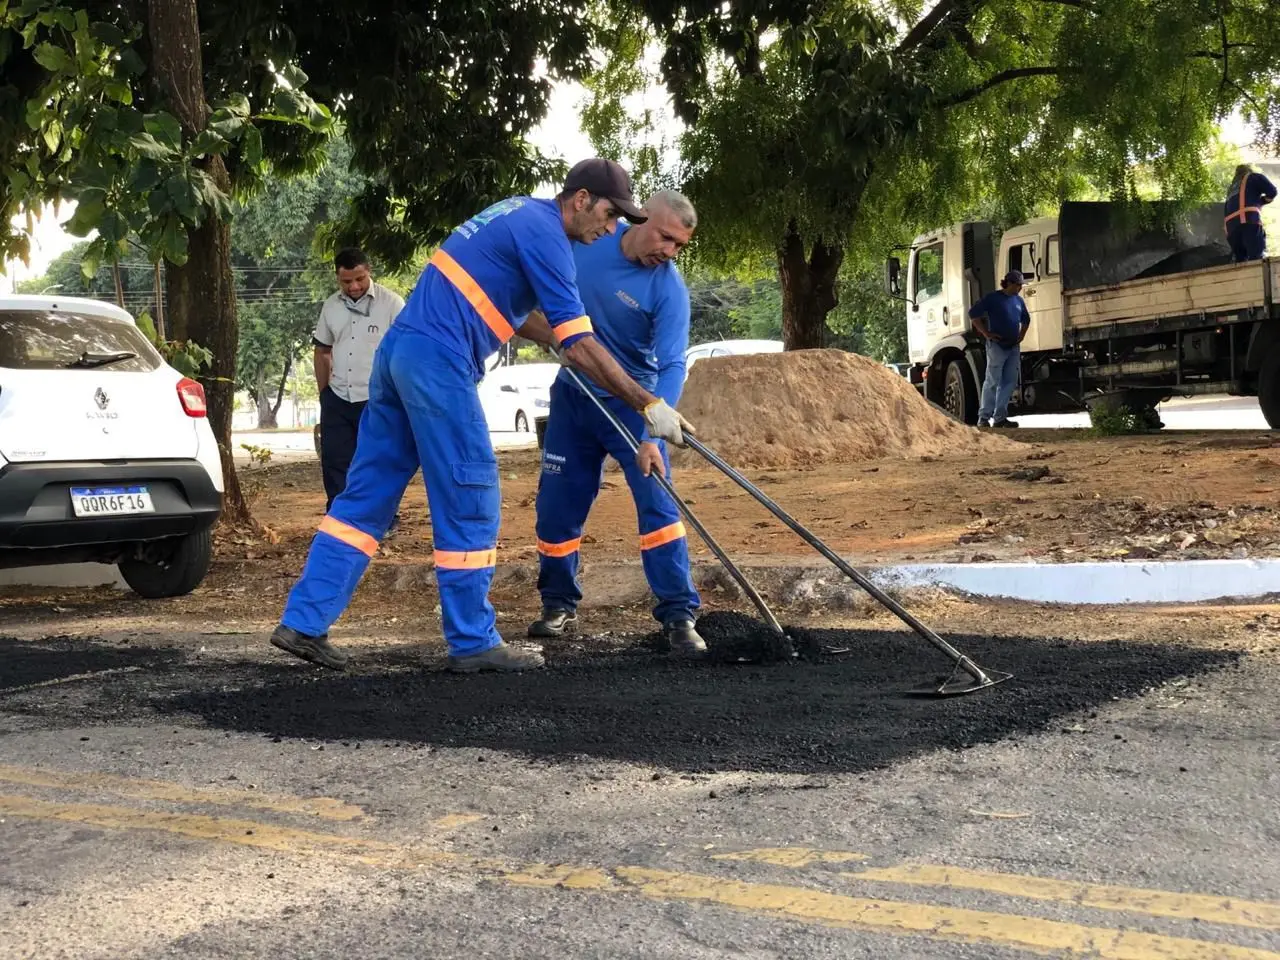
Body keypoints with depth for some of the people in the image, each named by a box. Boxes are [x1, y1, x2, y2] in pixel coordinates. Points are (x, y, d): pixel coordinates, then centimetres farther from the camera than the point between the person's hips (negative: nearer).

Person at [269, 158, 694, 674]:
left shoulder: (521, 213, 20)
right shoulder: (545, 234, -9)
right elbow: (579, 344, -12)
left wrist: (558, 341, 28)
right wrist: (648, 405, -10)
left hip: (399, 350, 10)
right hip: (438, 363, -10)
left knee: (366, 496, 9)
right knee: (470, 504, -1)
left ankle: (304, 622, 9)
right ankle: (473, 642, 7)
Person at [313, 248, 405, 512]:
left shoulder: (391, 303, -7)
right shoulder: (331, 307, 8)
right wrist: (324, 392, 15)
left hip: (378, 401, -5)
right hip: (338, 401, 5)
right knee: (334, 462, 6)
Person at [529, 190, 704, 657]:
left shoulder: (670, 290, -22)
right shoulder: (588, 239, -10)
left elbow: (672, 367, -29)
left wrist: (652, 435, -41)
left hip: (631, 403, -3)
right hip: (572, 395, 4)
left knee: (658, 502, -14)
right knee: (557, 505, 8)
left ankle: (679, 616, -11)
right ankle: (558, 605, 25)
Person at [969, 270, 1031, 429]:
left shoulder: (1019, 300, 15)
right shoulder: (993, 298, -5)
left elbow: (1026, 319, 32)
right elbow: (973, 314, -8)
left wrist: (1022, 335, 16)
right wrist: (986, 333, -11)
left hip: (1013, 347, 7)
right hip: (997, 345, -7)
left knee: (1009, 382, 4)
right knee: (992, 382, -7)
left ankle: (1000, 417, 8)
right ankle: (984, 417, -4)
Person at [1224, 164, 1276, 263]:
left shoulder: (1231, 189, 36)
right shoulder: (1253, 177, 20)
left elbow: (1226, 210, 30)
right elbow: (1272, 191, 7)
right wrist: (1261, 201, 24)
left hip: (1231, 226, 6)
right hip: (1249, 221, -6)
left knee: (1239, 262, 4)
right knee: (1258, 258, -17)